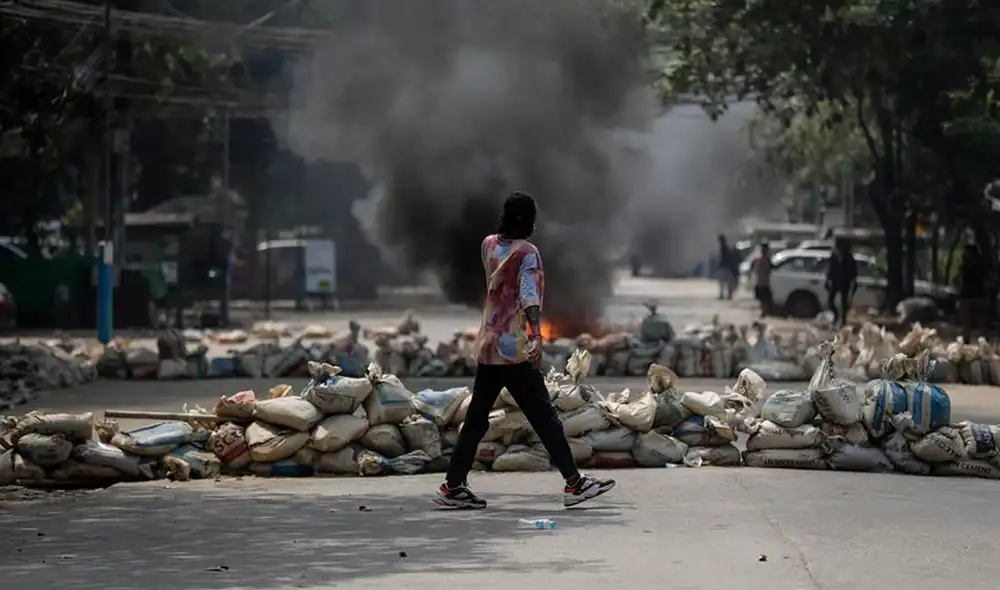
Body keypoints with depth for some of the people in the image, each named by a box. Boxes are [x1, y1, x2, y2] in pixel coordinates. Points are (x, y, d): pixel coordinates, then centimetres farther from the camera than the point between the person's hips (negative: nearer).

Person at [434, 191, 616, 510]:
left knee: (476, 417, 11)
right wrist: (536, 335, -31)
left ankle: (453, 486, 10)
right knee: (544, 417, -4)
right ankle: (574, 483, -4)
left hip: (487, 347, 7)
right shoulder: (527, 252, -7)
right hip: (515, 351, -7)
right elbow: (529, 295, -22)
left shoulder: (488, 245, 11)